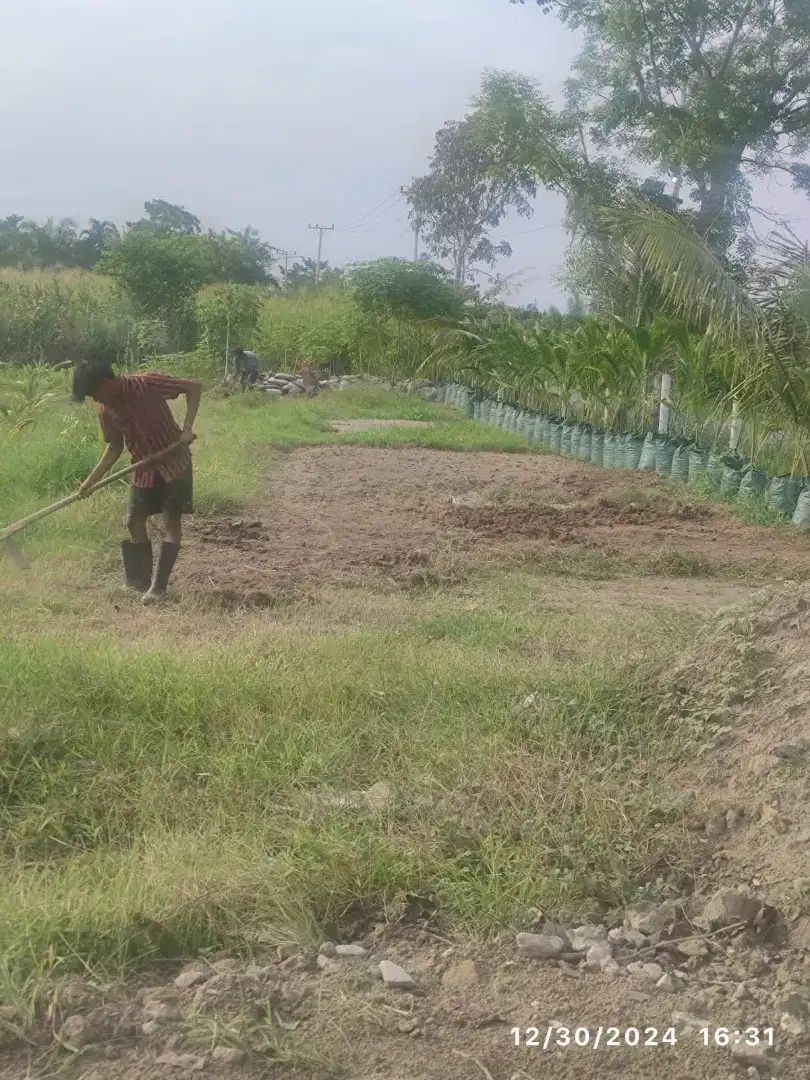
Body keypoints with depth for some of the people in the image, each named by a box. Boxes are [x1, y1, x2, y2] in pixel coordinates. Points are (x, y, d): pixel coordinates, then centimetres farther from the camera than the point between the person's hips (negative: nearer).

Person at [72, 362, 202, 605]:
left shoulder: (146, 384, -23)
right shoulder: (105, 410, -6)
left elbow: (194, 387, -17)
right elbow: (115, 448, 6)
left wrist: (187, 428, -24)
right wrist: (92, 480, -3)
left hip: (174, 462, -6)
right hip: (144, 468, 6)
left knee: (172, 523, -6)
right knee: (134, 522, 7)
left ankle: (158, 587, -5)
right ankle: (142, 582, 18)